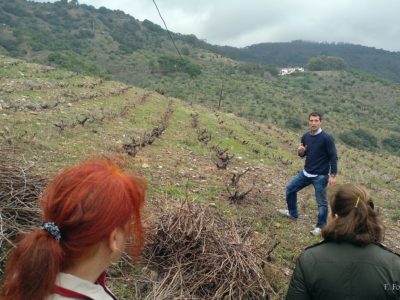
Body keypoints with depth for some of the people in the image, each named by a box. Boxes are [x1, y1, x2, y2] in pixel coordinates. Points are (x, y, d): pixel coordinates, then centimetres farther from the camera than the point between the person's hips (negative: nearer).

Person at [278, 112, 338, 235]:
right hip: (306, 173, 7)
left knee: (322, 203, 3)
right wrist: (300, 151, -11)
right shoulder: (305, 136, 1)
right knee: (290, 188, 15)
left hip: (320, 176, -7)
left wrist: (333, 175, -16)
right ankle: (293, 213, 35)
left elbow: (333, 157, -13)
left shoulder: (326, 138, -17)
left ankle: (320, 227, 21)